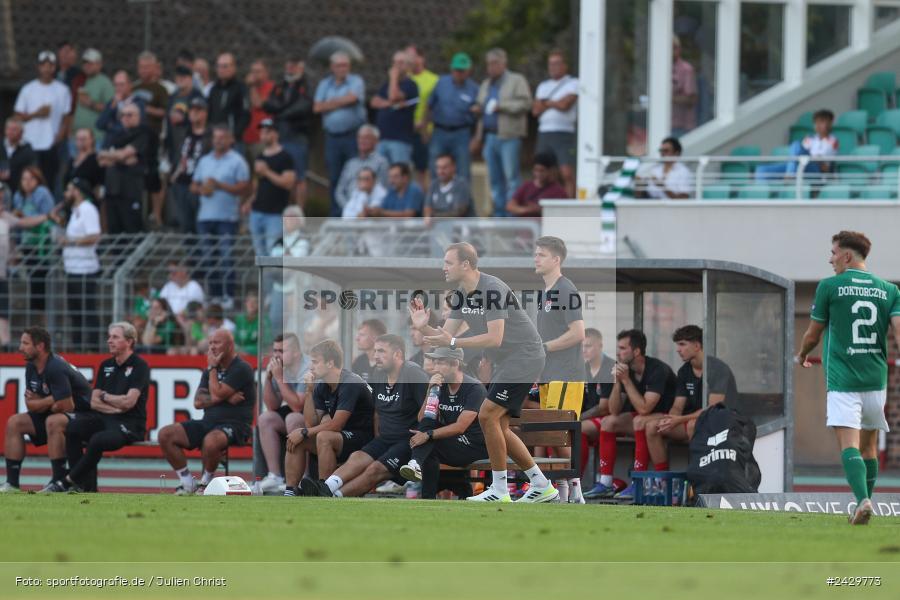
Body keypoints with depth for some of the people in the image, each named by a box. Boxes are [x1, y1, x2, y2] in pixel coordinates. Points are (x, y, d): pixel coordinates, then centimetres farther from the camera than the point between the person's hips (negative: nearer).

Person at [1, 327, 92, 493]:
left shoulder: (55, 368, -25)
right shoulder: (31, 367, 2)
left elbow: (67, 406, -28)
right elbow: (30, 404, 5)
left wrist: (41, 403, -9)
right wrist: (51, 401, -16)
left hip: (83, 415, -9)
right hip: (55, 414, 9)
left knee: (53, 422, -38)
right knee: (14, 423, 0)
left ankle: (58, 483, -32)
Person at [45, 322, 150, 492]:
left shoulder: (139, 366, -4)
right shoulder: (106, 366, 15)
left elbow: (128, 402, -14)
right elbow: (94, 402, 9)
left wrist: (105, 397, 1)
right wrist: (116, 407, -8)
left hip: (130, 423, -6)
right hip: (104, 419, 6)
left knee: (98, 440, -35)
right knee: (72, 427, -24)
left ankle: (67, 482, -23)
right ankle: (81, 483, -22)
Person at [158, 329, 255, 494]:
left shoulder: (241, 369, -6)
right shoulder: (211, 370, 18)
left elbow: (216, 394, -16)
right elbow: (198, 402, 5)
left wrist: (212, 368, -3)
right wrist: (226, 398, -9)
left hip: (234, 425, -8)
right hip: (208, 423, 8)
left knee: (211, 441, -41)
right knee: (165, 434, -9)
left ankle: (206, 482, -13)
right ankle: (188, 483, -2)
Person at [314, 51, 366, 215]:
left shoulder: (356, 82, 1)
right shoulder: (324, 85, 13)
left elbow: (351, 98, -17)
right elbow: (317, 108, 2)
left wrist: (330, 103, -3)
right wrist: (340, 103, -6)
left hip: (353, 135, -4)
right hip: (332, 137, 4)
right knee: (334, 179, 7)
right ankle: (336, 216, 12)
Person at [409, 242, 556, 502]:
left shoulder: (493, 290, -23)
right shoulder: (461, 294, 5)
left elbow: (495, 338, -30)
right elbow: (447, 337, 4)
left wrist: (453, 343, -33)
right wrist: (423, 327, -15)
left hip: (524, 357, -10)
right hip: (506, 363, 10)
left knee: (488, 416, -17)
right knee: (498, 427, 8)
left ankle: (499, 491, -11)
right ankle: (542, 486, 16)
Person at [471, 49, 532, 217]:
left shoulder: (517, 80, 2)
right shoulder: (486, 85, 23)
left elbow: (525, 103, -10)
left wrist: (501, 106, -14)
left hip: (509, 137, -7)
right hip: (490, 136, 7)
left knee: (511, 176, -10)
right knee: (495, 178, 6)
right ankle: (499, 214, 10)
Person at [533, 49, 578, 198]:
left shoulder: (573, 84, 3)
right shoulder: (543, 86, 21)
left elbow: (565, 105, -10)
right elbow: (535, 110, 9)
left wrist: (546, 103, 5)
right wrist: (554, 104, -4)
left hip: (563, 134, -6)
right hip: (544, 134, 6)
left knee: (567, 173, -16)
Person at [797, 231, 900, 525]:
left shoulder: (829, 287, -1)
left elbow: (813, 335, 9)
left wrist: (801, 356, 29)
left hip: (842, 379, -4)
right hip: (876, 379, 4)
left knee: (849, 444, -13)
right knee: (868, 446, 17)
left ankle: (863, 500, -31)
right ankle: (865, 501, 21)